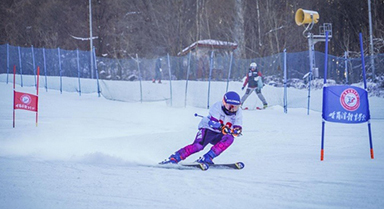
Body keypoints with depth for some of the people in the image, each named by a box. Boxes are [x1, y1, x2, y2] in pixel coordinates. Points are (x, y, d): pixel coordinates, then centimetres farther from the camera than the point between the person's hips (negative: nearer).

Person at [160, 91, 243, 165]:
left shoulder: (238, 112, -5)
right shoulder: (217, 107, -17)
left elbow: (238, 129, -9)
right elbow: (213, 123, -28)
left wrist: (237, 131, -34)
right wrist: (222, 127, -45)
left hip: (219, 136, 5)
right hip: (208, 129, -5)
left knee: (229, 138, -28)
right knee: (199, 145, -31)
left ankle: (207, 158, -28)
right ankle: (174, 158, -26)